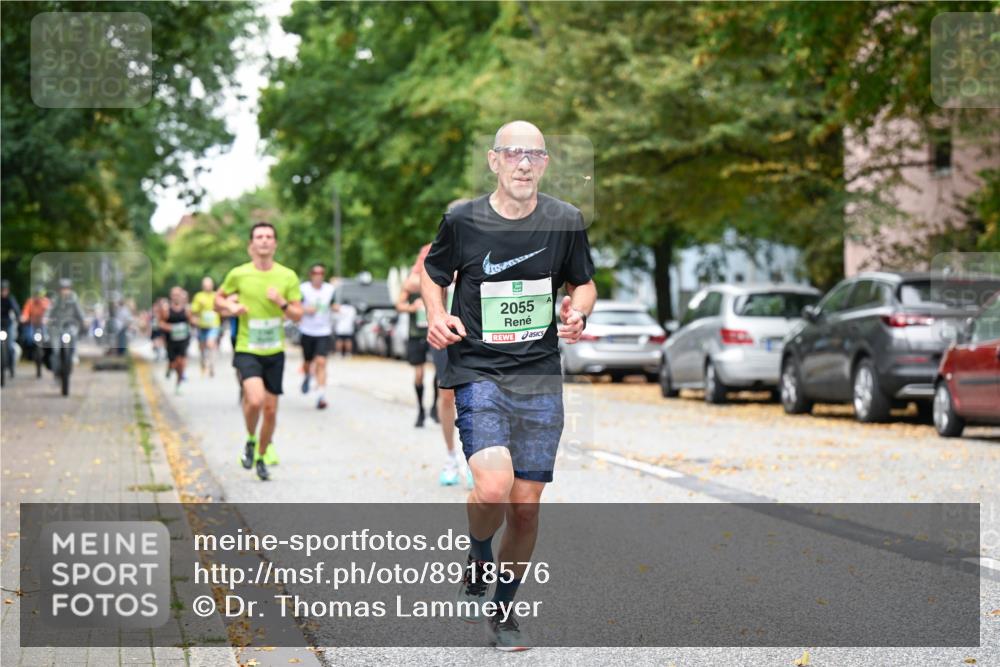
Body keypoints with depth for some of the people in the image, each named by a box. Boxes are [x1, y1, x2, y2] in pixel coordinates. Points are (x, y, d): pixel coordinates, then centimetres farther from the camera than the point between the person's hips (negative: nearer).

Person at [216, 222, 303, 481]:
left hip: (275, 352, 3)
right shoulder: (238, 274, -4)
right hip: (247, 350, -3)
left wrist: (281, 302, -17)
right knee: (255, 400, -24)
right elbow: (219, 299, 12)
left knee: (270, 409, 6)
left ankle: (262, 457, 27)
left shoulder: (288, 277, 0)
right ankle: (250, 441, 5)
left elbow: (298, 316, 2)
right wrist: (230, 307, -9)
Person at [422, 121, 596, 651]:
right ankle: (478, 558, 13)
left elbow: (583, 284, 17)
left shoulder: (566, 221, 2)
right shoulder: (462, 221, -3)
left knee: (526, 504, 4)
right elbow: (433, 273, 14)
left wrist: (577, 314, -5)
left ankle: (503, 609, 26)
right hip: (477, 373, -2)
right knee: (493, 489, -22)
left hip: (541, 378, 3)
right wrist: (437, 317, -5)